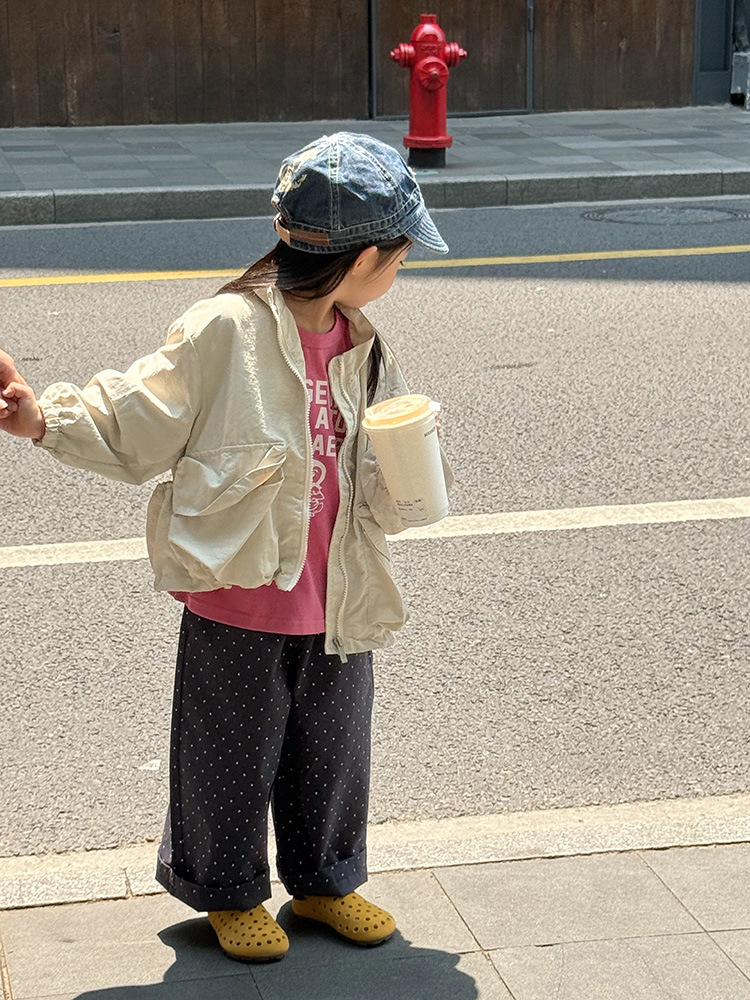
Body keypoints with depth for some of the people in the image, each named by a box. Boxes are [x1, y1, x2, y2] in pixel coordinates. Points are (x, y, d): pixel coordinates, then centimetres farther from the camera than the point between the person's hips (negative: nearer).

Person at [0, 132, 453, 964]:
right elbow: (134, 426, -12)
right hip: (239, 600, -6)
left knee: (332, 751, 18)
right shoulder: (226, 330, -18)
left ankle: (324, 881, 40)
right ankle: (228, 893, 32)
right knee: (233, 753, 10)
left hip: (337, 603, 6)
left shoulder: (363, 350, 5)